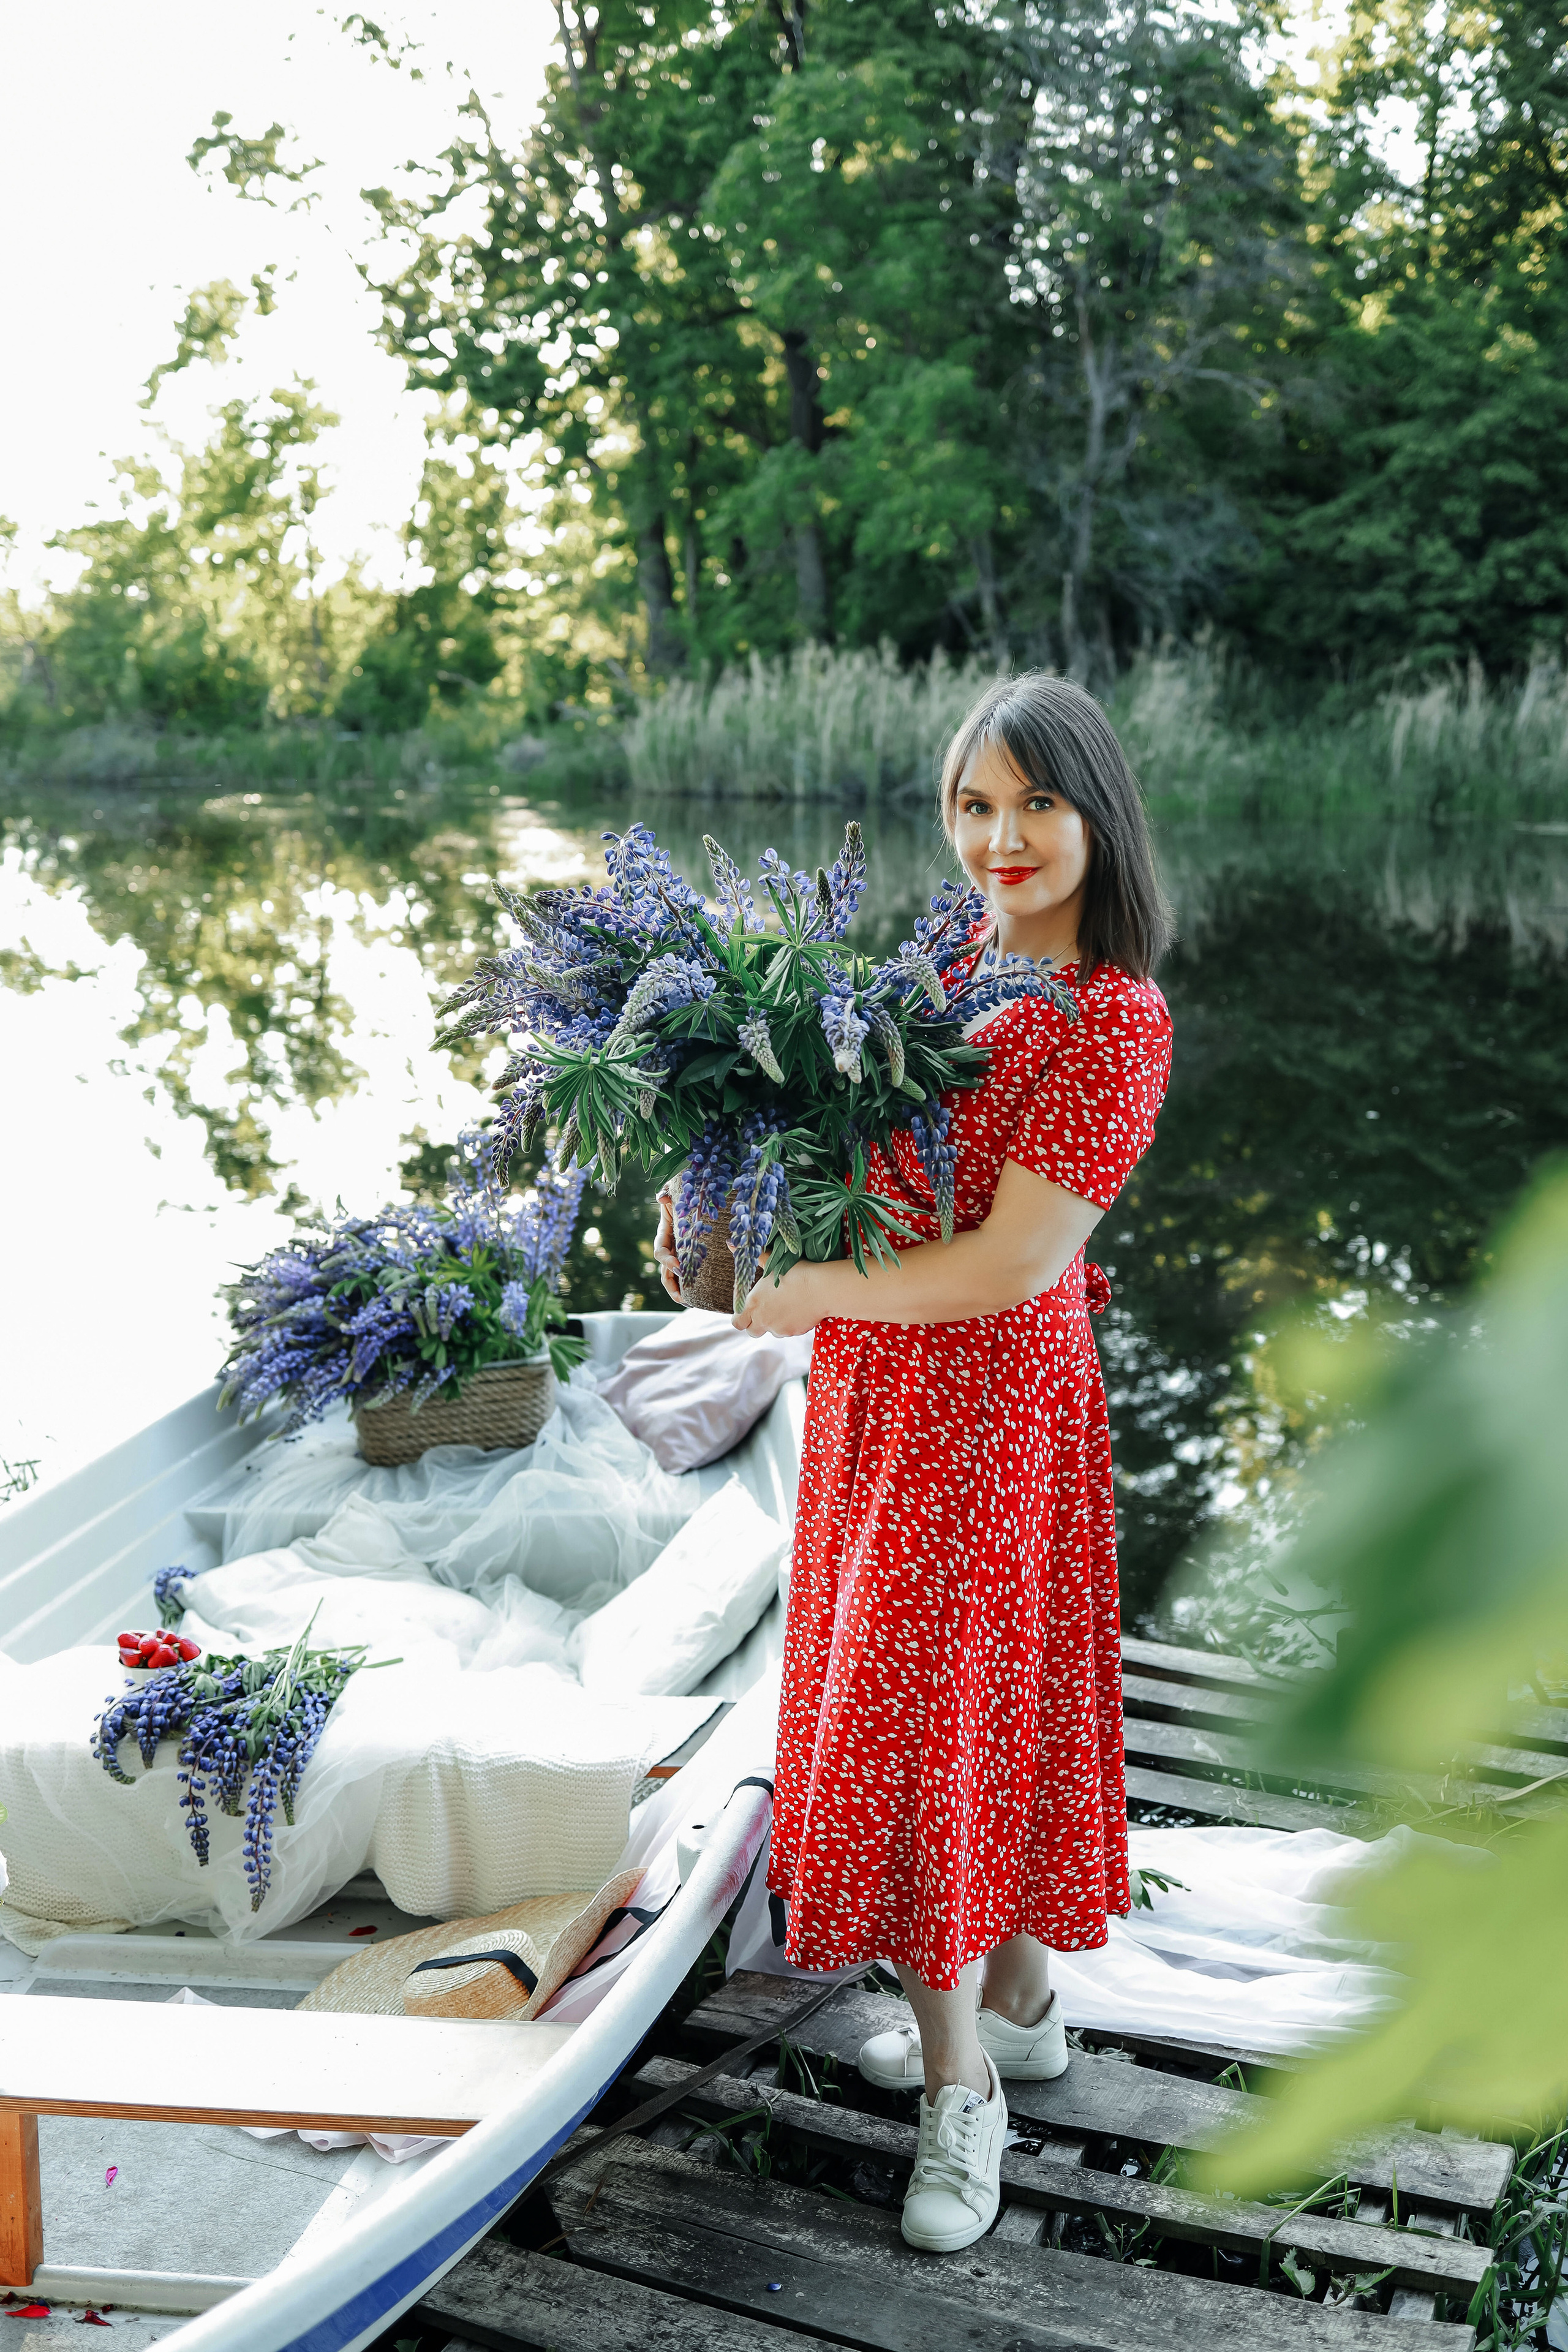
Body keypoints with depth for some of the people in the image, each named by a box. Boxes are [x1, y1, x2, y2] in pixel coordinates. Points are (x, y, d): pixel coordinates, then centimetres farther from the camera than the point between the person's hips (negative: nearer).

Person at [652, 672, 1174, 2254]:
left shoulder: (1114, 1021, -20)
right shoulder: (960, 957, 5)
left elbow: (1006, 1265, -23)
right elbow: (883, 1141, 16)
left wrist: (799, 1291, -18)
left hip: (981, 1408, -8)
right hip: (883, 1391, 8)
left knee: (931, 1719, 2)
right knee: (974, 1703, 19)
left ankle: (959, 2090, 21)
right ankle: (1016, 2007, 38)